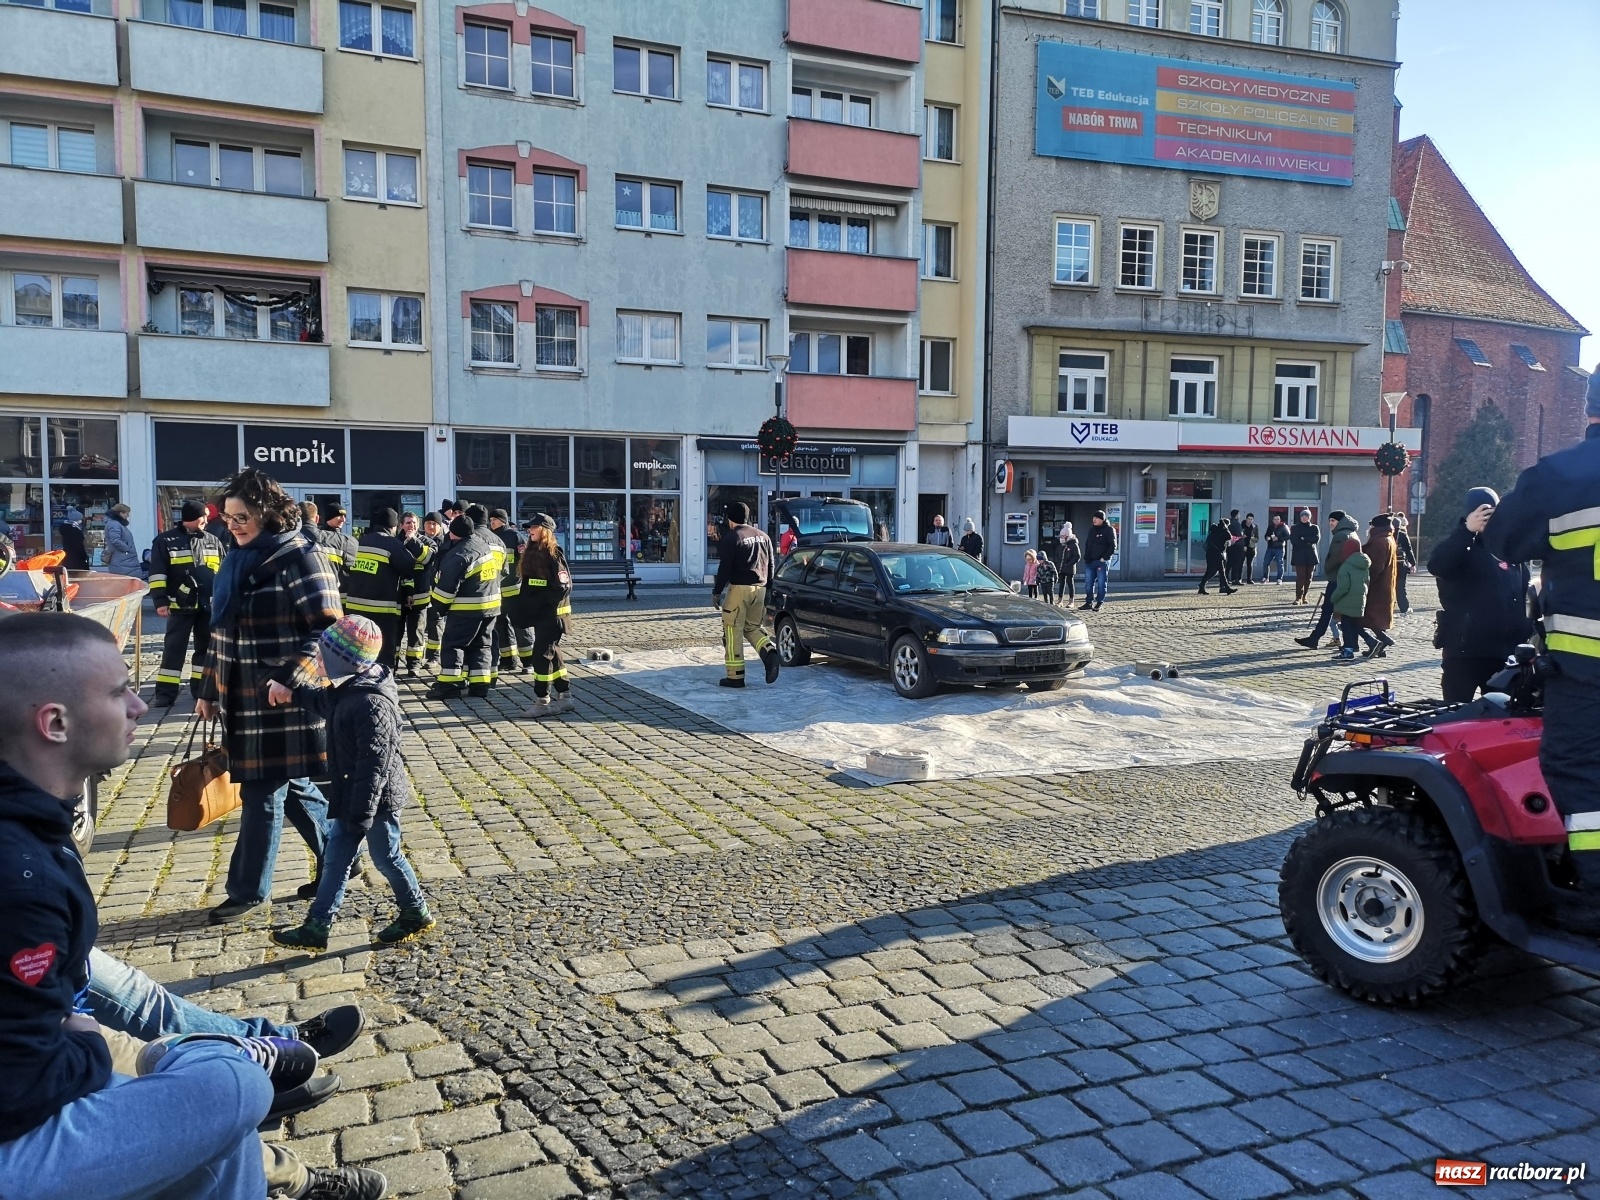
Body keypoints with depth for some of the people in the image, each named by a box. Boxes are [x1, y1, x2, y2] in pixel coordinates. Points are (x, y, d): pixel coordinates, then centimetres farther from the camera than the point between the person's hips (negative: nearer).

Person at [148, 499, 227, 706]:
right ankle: (165, 691, 1)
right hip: (181, 605, -4)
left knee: (207, 647, 9)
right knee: (174, 647, -1)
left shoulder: (213, 541, 11)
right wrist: (160, 601, -11)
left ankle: (201, 686, 20)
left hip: (209, 604, 4)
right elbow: (157, 573, -5)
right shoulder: (166, 540, -2)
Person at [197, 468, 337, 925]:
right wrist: (210, 691, 19)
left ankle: (250, 891, 13)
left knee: (262, 793, 0)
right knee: (293, 789, 15)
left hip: (280, 703, -8)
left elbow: (326, 629, -17)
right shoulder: (238, 561, 13)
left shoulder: (300, 557, -12)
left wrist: (290, 679, -26)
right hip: (244, 700, 8)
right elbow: (221, 633, 19)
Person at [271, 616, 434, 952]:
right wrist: (293, 693, 11)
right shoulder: (348, 689, 1)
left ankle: (417, 914, 29)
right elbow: (323, 702, 27)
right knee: (334, 858, 13)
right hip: (351, 796, 9)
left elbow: (374, 765, -28)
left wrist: (362, 814, -25)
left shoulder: (371, 704, -29)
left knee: (387, 858, 9)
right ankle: (317, 926, 22)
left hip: (376, 798, -9)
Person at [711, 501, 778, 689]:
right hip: (759, 588, 7)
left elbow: (724, 568, -12)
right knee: (752, 627, 20)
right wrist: (767, 588, 23)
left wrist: (716, 592, -5)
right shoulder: (763, 536, 13)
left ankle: (735, 676, 1)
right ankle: (769, 652, -7)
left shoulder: (731, 538, -8)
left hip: (739, 588, -7)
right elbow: (770, 566, 16)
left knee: (733, 631, 0)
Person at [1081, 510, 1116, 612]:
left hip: (1102, 562, -6)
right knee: (1088, 583, 8)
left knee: (1101, 583, -1)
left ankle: (1099, 603, 5)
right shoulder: (1092, 530, 15)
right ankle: (1089, 602, 18)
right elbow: (1087, 544, 22)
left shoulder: (1109, 530, -5)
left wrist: (1105, 558, -16)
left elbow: (1113, 546, -11)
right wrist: (1086, 557, 9)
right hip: (1090, 561, 7)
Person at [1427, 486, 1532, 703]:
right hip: (1464, 649, -6)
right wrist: (1466, 530, -42)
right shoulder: (1457, 545, -6)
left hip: (1505, 651, 6)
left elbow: (1524, 594, 20)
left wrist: (1529, 634, 12)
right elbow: (1436, 566, -31)